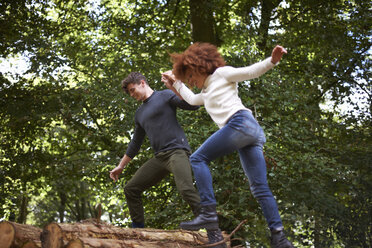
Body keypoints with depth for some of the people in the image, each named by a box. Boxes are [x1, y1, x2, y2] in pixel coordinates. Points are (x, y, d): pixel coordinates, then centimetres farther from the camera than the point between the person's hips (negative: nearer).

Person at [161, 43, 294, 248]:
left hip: (240, 121, -9)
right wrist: (175, 82, 58)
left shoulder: (221, 73, 13)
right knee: (260, 187, -1)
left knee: (198, 159, -5)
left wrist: (272, 60, -13)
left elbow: (251, 71, 3)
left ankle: (208, 213, -17)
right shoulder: (207, 93, 36)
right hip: (253, 132, 9)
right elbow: (192, 99, 54)